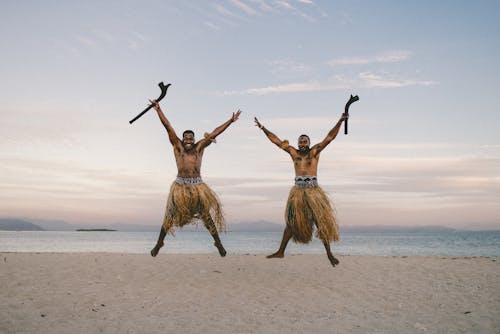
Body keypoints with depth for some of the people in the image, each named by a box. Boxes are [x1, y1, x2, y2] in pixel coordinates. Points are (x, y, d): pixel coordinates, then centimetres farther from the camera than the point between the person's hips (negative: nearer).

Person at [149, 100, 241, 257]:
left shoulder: (199, 147, 7)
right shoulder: (178, 146, 4)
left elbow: (214, 134, 5)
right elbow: (168, 127, 1)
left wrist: (231, 121, 5)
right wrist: (158, 110, 0)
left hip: (198, 186, 1)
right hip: (181, 186, -1)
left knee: (207, 214, 1)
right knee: (171, 214, 4)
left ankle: (218, 242, 12)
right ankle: (159, 242, 19)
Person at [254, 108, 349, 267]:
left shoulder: (315, 151, 3)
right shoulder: (293, 152, 10)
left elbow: (330, 137, -4)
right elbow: (276, 140, 13)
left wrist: (340, 121, -13)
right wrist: (263, 128, 14)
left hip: (313, 190, -3)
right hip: (298, 191, 3)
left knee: (322, 221, -4)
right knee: (292, 221, 8)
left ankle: (329, 254, 2)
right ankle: (281, 251, 12)